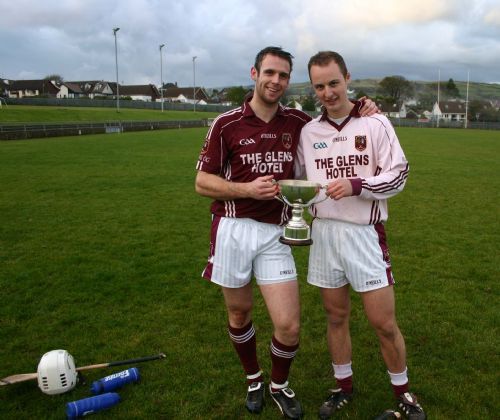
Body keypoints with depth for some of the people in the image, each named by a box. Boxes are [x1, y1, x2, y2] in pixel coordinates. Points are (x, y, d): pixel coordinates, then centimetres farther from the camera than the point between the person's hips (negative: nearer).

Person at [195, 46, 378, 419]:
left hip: (275, 234, 1)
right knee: (239, 315, 13)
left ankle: (279, 385, 29)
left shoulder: (298, 123, 5)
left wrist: (360, 112, 3)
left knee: (289, 326, -3)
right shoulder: (226, 124, -2)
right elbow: (202, 182, -1)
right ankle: (254, 380, 41)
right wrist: (248, 189, -16)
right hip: (233, 230, -1)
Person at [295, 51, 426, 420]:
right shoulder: (309, 131, 8)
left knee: (384, 323, 2)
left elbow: (398, 175, -4)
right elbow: (299, 179, 16)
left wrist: (355, 185, -19)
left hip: (364, 233, -3)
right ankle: (344, 388, 34)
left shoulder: (375, 123, -2)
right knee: (336, 316, 14)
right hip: (323, 233, 3)